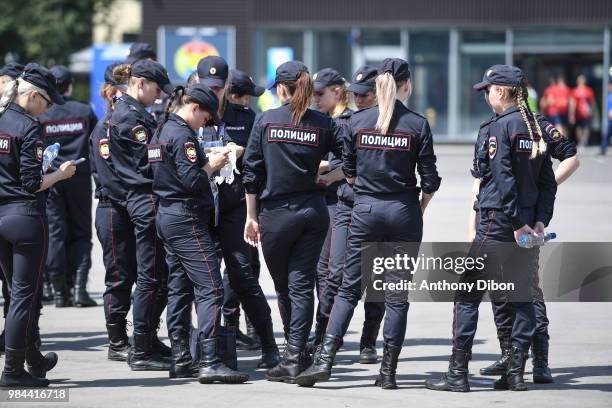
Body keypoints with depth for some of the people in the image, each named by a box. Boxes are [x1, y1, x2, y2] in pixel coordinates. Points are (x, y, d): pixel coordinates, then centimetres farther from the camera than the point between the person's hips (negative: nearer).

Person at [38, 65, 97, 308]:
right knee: (80, 233, 8)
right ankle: (80, 285, -8)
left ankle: (60, 291, 3)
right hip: (79, 177, 1)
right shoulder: (85, 112, 1)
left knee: (55, 233, 4)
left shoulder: (39, 114, -3)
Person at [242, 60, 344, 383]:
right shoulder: (323, 124, 1)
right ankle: (295, 356, -5)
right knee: (302, 283, 3)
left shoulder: (266, 120, -2)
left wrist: (252, 216, 4)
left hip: (276, 213, -2)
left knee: (283, 286, 11)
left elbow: (251, 171, -1)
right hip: (314, 210, 2)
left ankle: (293, 355, 15)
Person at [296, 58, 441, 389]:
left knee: (348, 288, 6)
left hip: (365, 210, 1)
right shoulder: (417, 125, -5)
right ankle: (388, 371, 6)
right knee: (397, 293, 5)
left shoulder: (357, 121, -1)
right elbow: (430, 180, -4)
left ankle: (324, 359, -6)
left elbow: (348, 172, 8)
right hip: (404, 212, -1)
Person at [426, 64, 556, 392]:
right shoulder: (535, 128, 11)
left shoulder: (498, 128, -12)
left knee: (467, 295, -1)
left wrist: (517, 224, -18)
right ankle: (516, 372, 9)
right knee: (520, 297, 10)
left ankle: (457, 373, -2)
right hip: (528, 224, 7)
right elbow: (547, 181, 9)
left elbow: (503, 180, -19)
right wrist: (540, 220, 5)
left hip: (497, 222, -7)